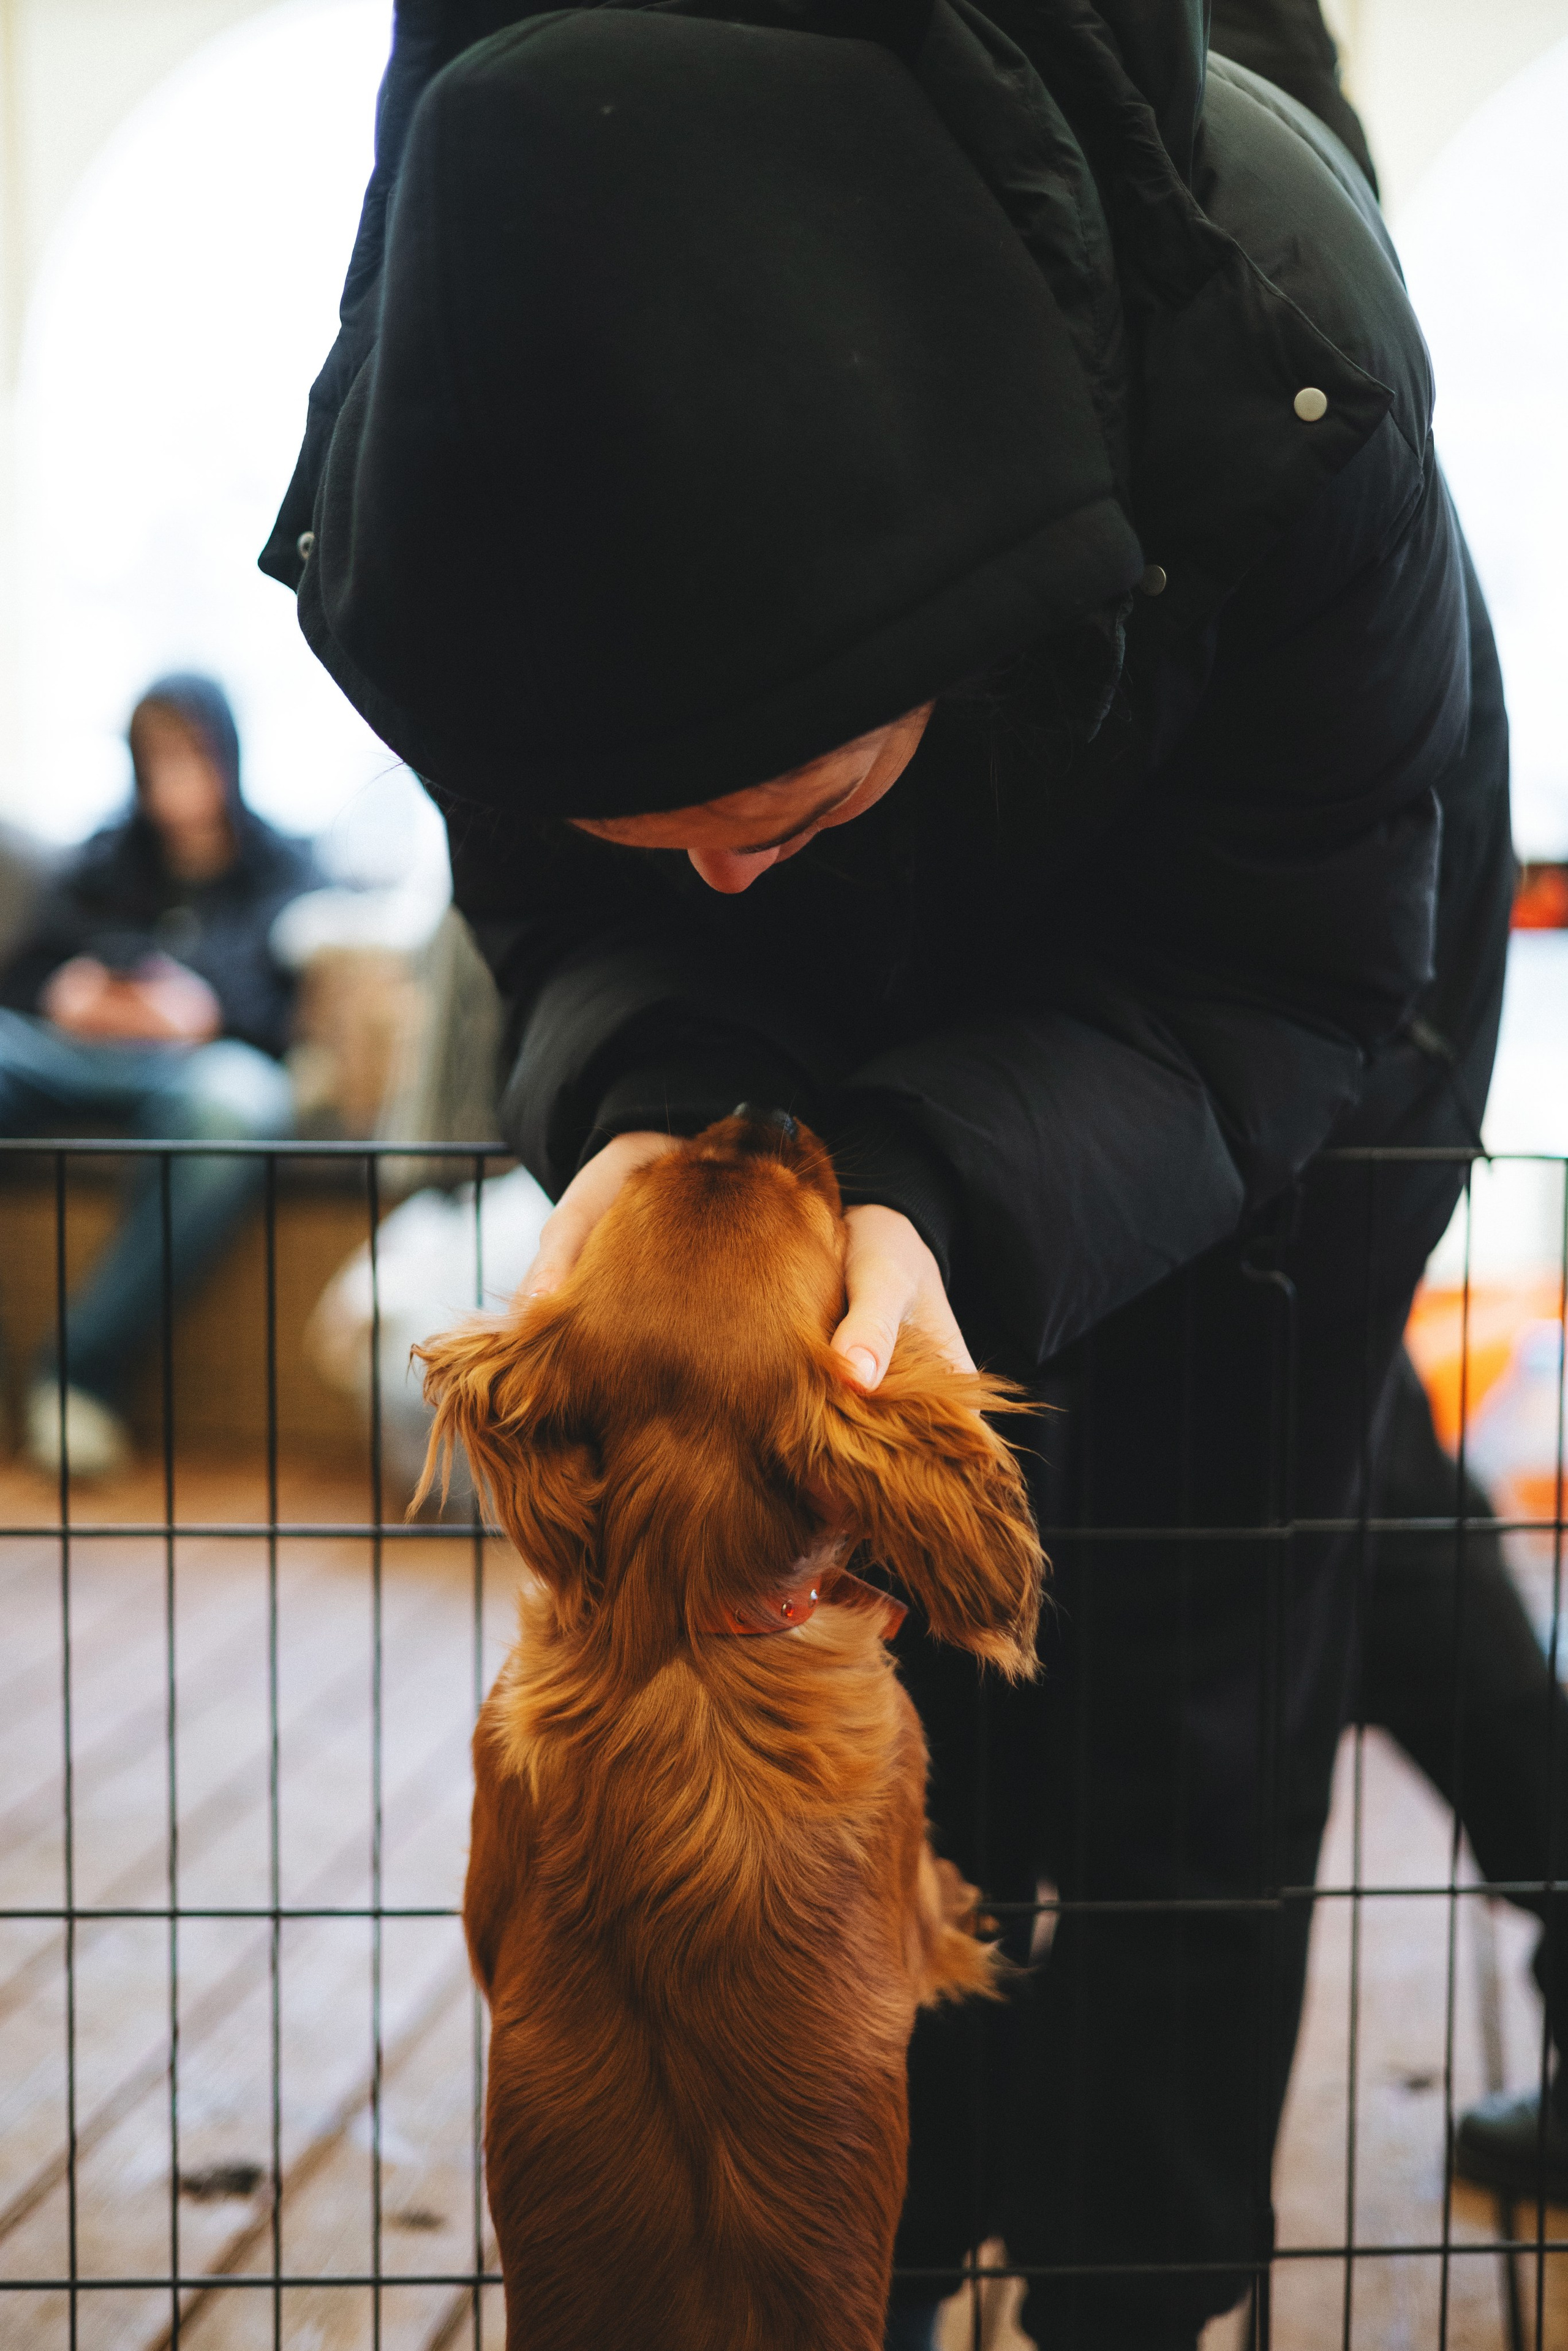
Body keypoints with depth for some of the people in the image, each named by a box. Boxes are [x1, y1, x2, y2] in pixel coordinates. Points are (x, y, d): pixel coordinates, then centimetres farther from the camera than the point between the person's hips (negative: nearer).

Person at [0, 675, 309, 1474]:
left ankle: (82, 1369, -37)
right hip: (74, 1050, 3)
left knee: (237, 1101, -42)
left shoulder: (284, 872, 19)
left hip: (200, 1058, -3)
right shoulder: (102, 866, 30)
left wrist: (212, 1012, -11)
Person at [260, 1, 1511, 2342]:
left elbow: (1284, 980, -29)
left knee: (1172, 1677, -2)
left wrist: (960, 1198, -47)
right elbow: (569, 904, -17)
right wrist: (638, 1100, -41)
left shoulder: (1279, 371, -41)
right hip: (816, 1028, 3)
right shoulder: (427, 471, -33)